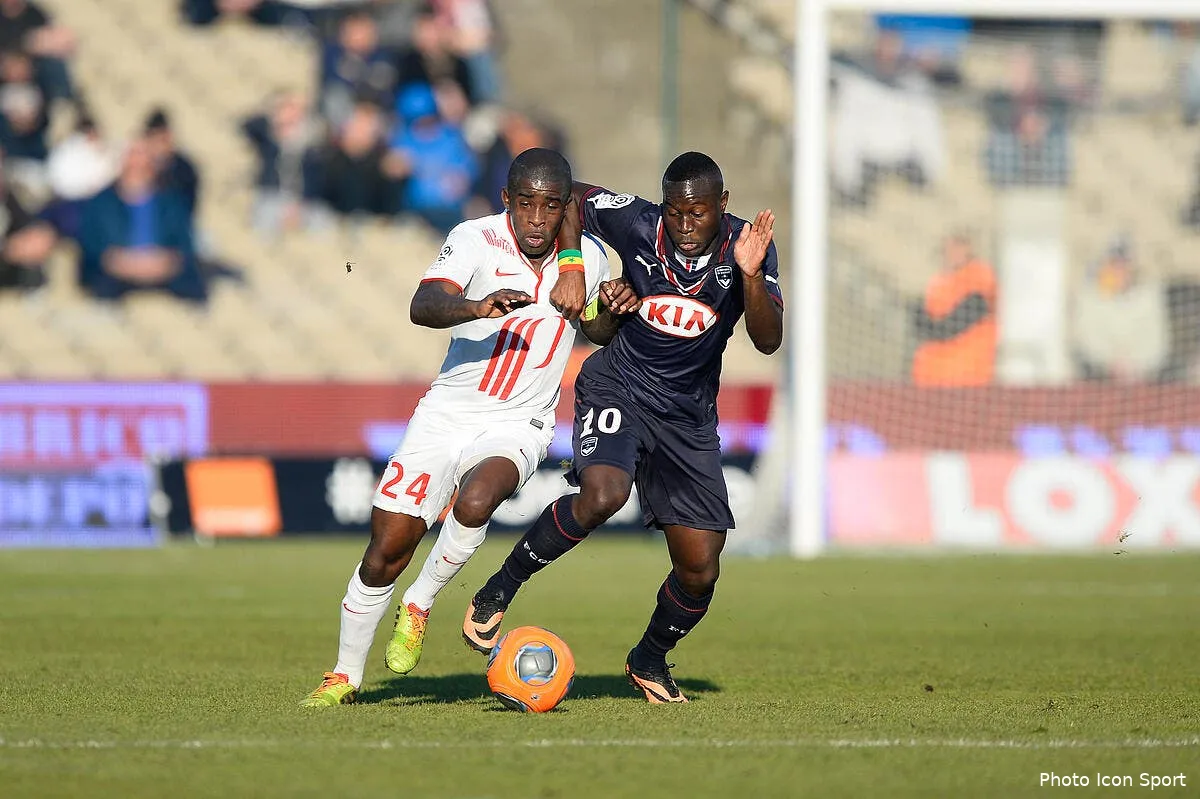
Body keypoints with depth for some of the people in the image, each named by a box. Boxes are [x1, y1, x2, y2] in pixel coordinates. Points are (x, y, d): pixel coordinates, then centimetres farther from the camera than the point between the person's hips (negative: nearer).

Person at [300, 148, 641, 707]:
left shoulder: (587, 258, -1)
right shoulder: (477, 240, -13)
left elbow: (597, 332, 18)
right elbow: (422, 307, -29)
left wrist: (613, 310, -5)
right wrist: (479, 307, -49)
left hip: (518, 427, 1)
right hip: (448, 413, -1)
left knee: (475, 502, -32)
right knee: (386, 549, -2)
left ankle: (418, 606, -6)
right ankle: (345, 675, 18)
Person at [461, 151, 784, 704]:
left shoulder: (748, 247, -10)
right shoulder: (637, 223, -13)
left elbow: (769, 341, -18)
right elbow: (571, 198, 3)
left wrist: (750, 275, -33)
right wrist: (571, 269, -11)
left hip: (689, 414, 3)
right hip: (618, 389, -3)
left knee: (701, 569, 0)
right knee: (601, 495, -34)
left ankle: (649, 661, 30)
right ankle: (495, 595, -17)